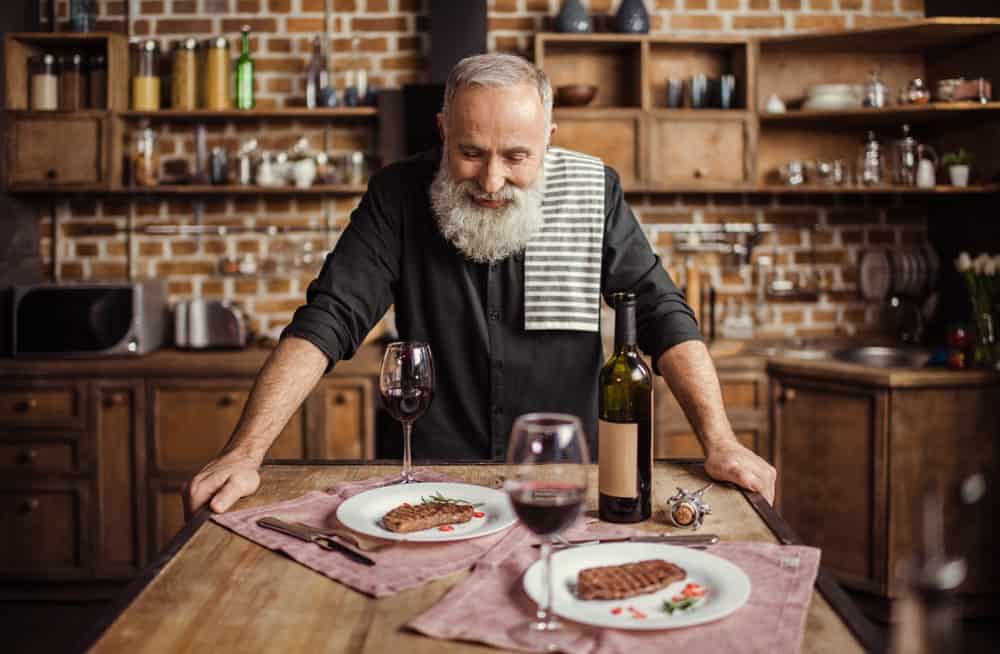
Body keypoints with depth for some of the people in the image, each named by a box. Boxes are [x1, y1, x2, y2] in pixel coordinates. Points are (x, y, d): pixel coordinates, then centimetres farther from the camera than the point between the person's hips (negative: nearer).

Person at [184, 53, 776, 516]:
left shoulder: (593, 192, -4)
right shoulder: (399, 195, -4)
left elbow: (664, 316, -4)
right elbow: (327, 322, -10)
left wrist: (721, 442, -17)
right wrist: (245, 453, -21)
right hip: (431, 481, 1)